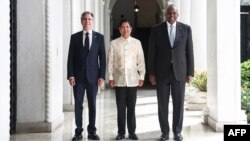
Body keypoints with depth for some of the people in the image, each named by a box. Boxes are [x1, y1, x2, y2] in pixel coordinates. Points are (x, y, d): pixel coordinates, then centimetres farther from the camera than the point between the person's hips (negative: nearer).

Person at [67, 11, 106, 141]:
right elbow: (71, 58, 2)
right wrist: (70, 75, -6)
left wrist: (102, 76, -5)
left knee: (92, 105, 6)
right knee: (78, 105, 3)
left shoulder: (99, 37, 5)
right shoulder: (75, 37, 5)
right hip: (78, 76, 0)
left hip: (93, 76, 0)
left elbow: (102, 58, 2)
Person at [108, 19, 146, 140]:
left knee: (131, 107, 5)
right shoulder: (114, 43, 2)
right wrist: (110, 78, 0)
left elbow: (141, 61, 5)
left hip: (133, 80, 0)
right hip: (119, 80, 0)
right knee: (120, 108, 4)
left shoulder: (136, 43, 4)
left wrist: (141, 77, 2)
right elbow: (110, 61, 3)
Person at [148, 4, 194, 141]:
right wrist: (151, 73, -5)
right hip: (161, 72, 0)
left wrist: (190, 72, -2)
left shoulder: (186, 29, 3)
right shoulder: (156, 30, 1)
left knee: (179, 103, 4)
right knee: (162, 104, 4)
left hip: (179, 72, 1)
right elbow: (152, 53, 0)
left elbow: (189, 52, 3)